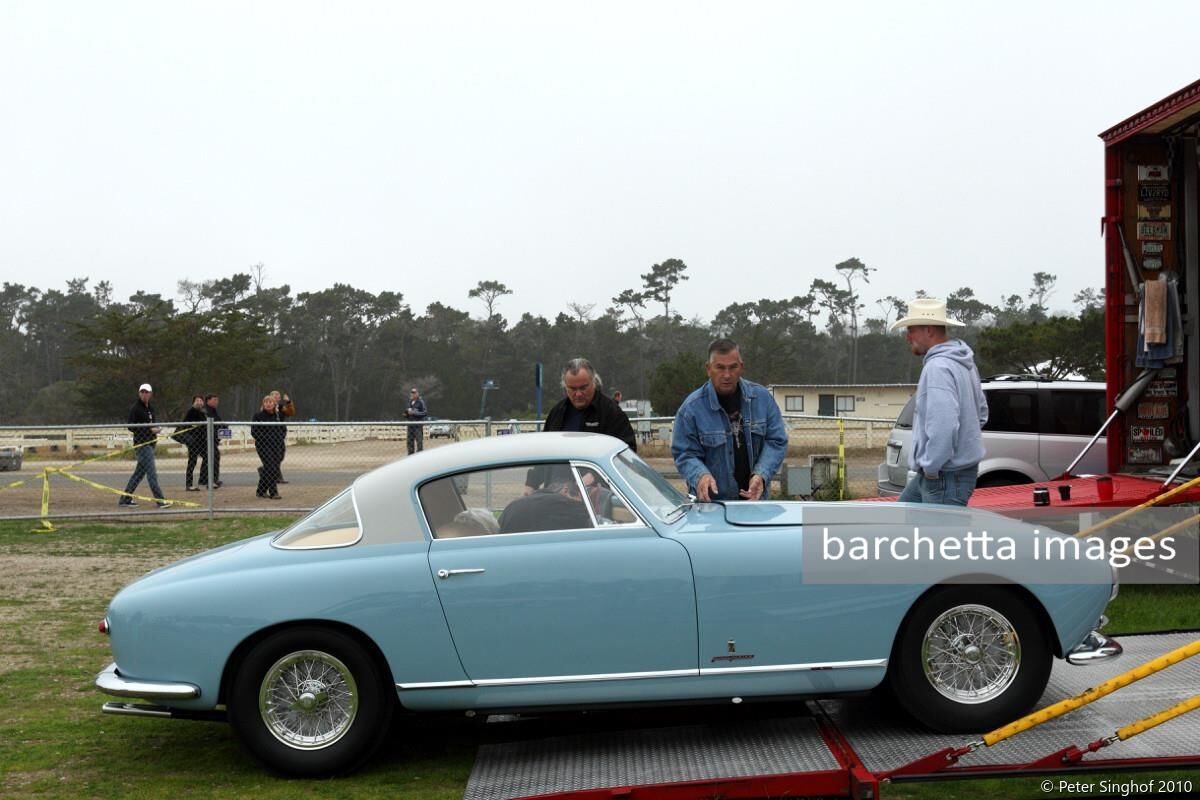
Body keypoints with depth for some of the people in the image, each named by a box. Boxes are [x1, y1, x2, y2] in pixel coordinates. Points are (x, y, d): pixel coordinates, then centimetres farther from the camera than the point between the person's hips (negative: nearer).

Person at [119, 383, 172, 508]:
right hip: (141, 444, -9)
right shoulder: (135, 408, -8)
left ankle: (125, 498, 18)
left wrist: (156, 429, 7)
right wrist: (150, 429, -18)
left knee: (139, 472, 11)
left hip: (150, 443, 9)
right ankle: (160, 500, -12)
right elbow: (130, 426, -14)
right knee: (152, 473, -11)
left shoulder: (150, 408, 16)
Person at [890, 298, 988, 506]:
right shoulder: (963, 362, 12)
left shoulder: (937, 367, -22)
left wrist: (931, 467, -19)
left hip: (945, 476, -11)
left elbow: (943, 425, -32)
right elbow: (981, 411, 24)